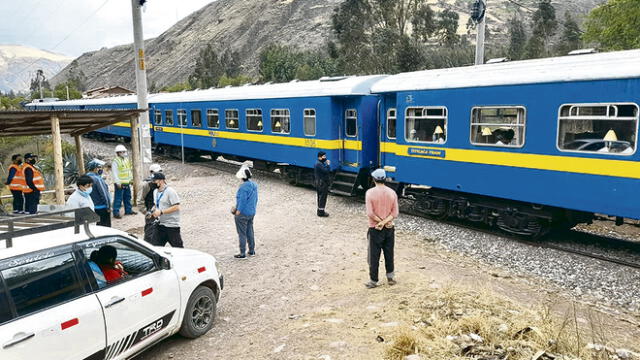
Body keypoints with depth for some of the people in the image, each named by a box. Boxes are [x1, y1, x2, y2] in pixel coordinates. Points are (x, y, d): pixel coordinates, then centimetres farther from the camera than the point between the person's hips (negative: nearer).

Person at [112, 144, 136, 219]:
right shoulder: (115, 161, -11)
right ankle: (116, 212, -1)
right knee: (118, 198, -6)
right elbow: (114, 173, -15)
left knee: (128, 197, 16)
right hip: (120, 184, -8)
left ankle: (128, 210, 27)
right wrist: (117, 182, -19)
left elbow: (130, 170, 23)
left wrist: (131, 178, 18)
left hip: (127, 183, 8)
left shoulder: (127, 160, 13)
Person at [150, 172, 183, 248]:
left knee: (177, 247, 1)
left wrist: (161, 212, -21)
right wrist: (153, 211, 3)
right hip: (160, 224, 8)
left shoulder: (170, 191, -14)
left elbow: (176, 207, -20)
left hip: (172, 225, -8)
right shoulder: (155, 191, 11)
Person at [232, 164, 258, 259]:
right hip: (251, 213, 8)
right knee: (250, 232, 18)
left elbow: (242, 200, -22)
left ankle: (242, 254, 8)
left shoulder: (244, 187, -23)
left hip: (243, 213, -8)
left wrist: (238, 211, -13)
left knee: (242, 233, 2)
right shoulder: (254, 185, 4)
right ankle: (252, 251, 26)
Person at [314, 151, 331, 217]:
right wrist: (328, 164, -13)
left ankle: (320, 211, 27)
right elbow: (326, 171, -27)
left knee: (320, 198, 18)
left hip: (319, 184, 11)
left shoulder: (320, 164, 14)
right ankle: (321, 213, 1)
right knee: (322, 198, -4)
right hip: (322, 184, -11)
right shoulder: (319, 164, -20)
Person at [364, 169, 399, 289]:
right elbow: (395, 213, -6)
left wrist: (380, 222, -7)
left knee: (374, 256, 6)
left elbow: (370, 213, -18)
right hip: (389, 229, 4)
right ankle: (390, 277, 28)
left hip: (375, 229, -3)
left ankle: (373, 281, 14)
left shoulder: (370, 192, -13)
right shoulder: (392, 193, -1)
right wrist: (385, 222, -13)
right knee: (389, 254, 17)